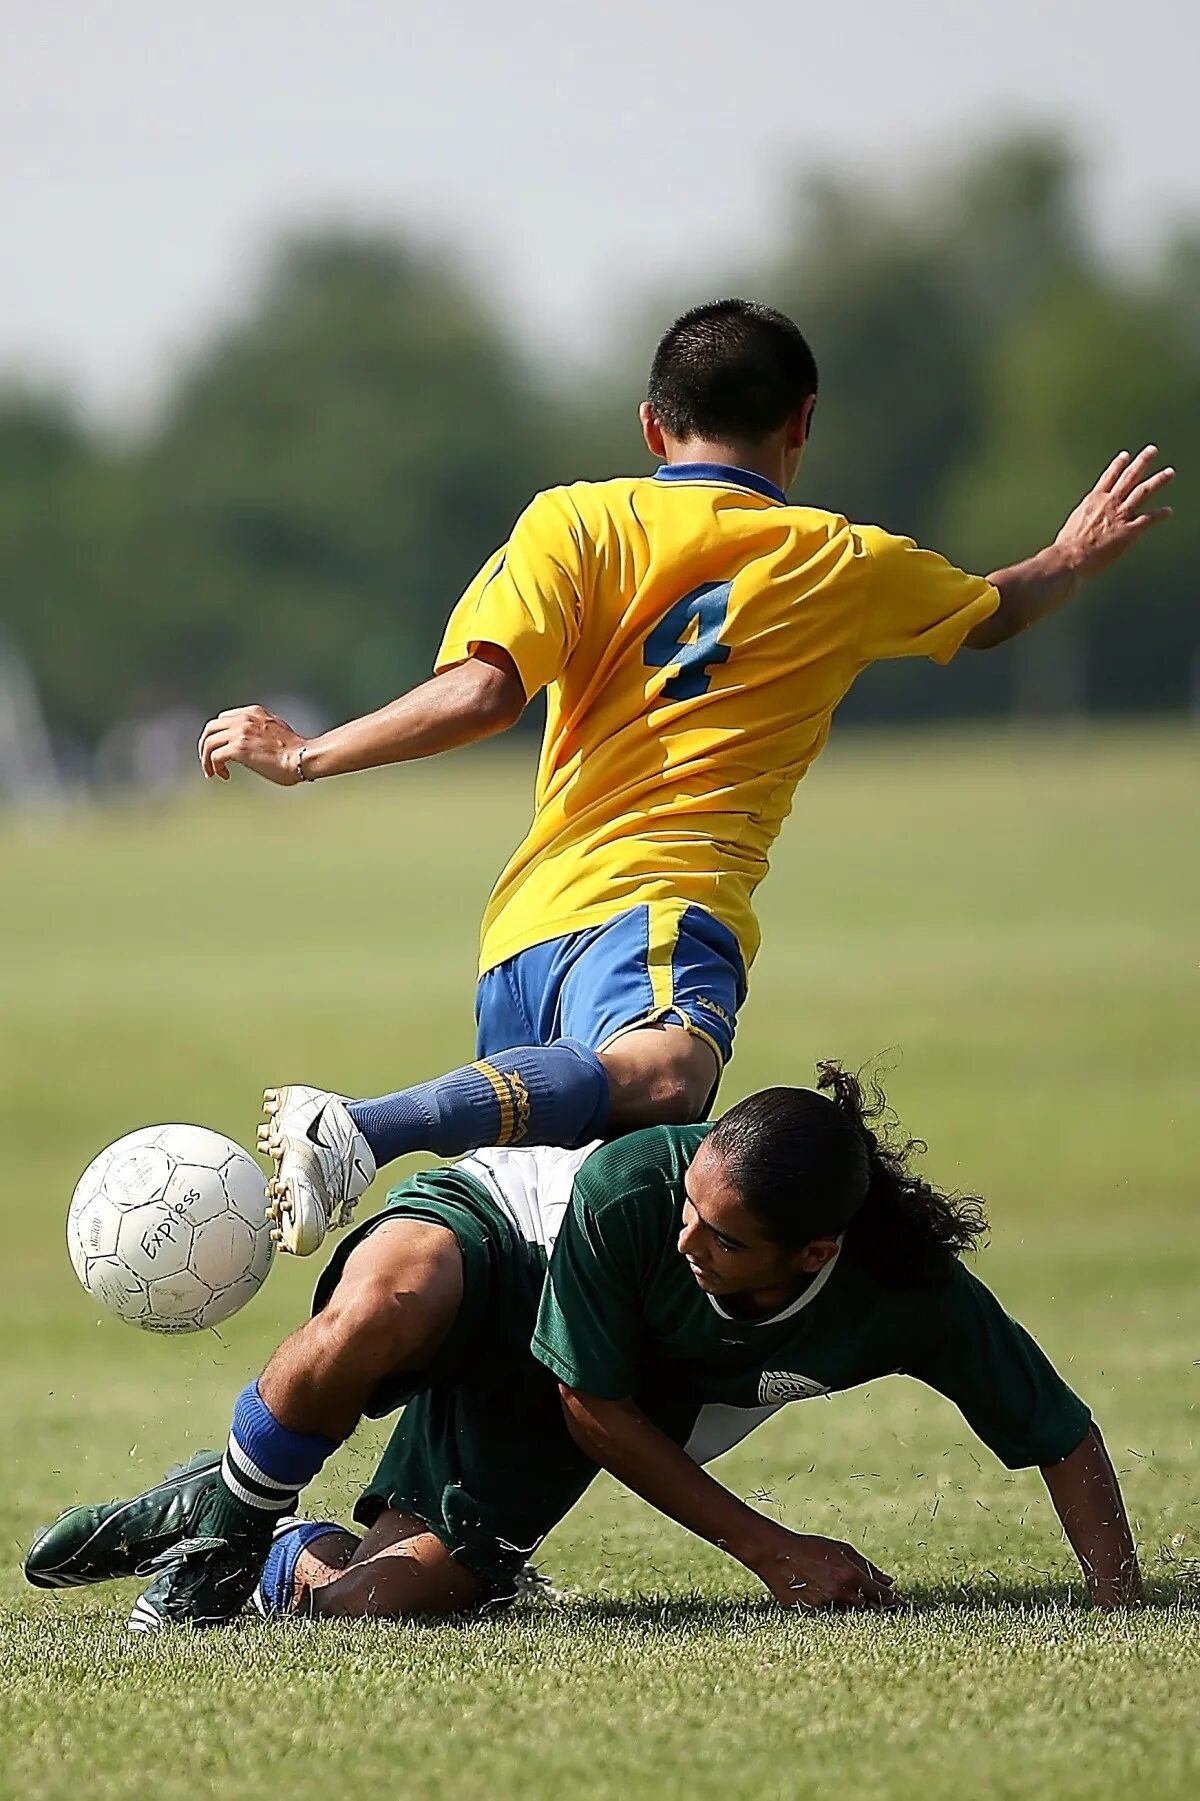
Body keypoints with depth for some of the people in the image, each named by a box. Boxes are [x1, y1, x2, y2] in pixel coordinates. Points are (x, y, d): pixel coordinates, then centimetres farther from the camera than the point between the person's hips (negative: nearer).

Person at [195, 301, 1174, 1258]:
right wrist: (1079, 554, 57)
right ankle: (357, 1131, -52)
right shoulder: (846, 564, 16)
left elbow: (484, 694, -2)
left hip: (521, 930, 5)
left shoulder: (575, 522, 15)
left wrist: (303, 755, 8)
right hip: (661, 898, -5)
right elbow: (993, 611, 37)